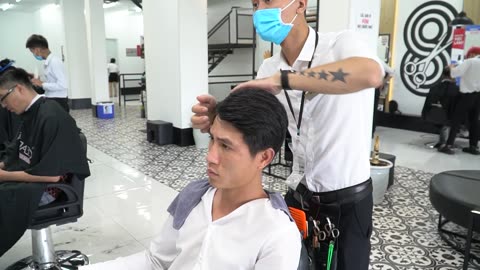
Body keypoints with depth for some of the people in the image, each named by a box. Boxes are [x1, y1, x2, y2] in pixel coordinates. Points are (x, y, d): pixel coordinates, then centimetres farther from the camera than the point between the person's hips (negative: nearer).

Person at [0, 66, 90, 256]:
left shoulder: (51, 118, -19)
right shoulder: (30, 113, 9)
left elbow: (51, 174, -22)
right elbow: (16, 156, 16)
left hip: (46, 187, -9)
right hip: (24, 178, 9)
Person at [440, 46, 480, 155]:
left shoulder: (469, 62, -7)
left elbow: (455, 73, -15)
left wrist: (452, 67, 4)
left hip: (467, 94, -6)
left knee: (457, 120, -5)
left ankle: (449, 145, -10)